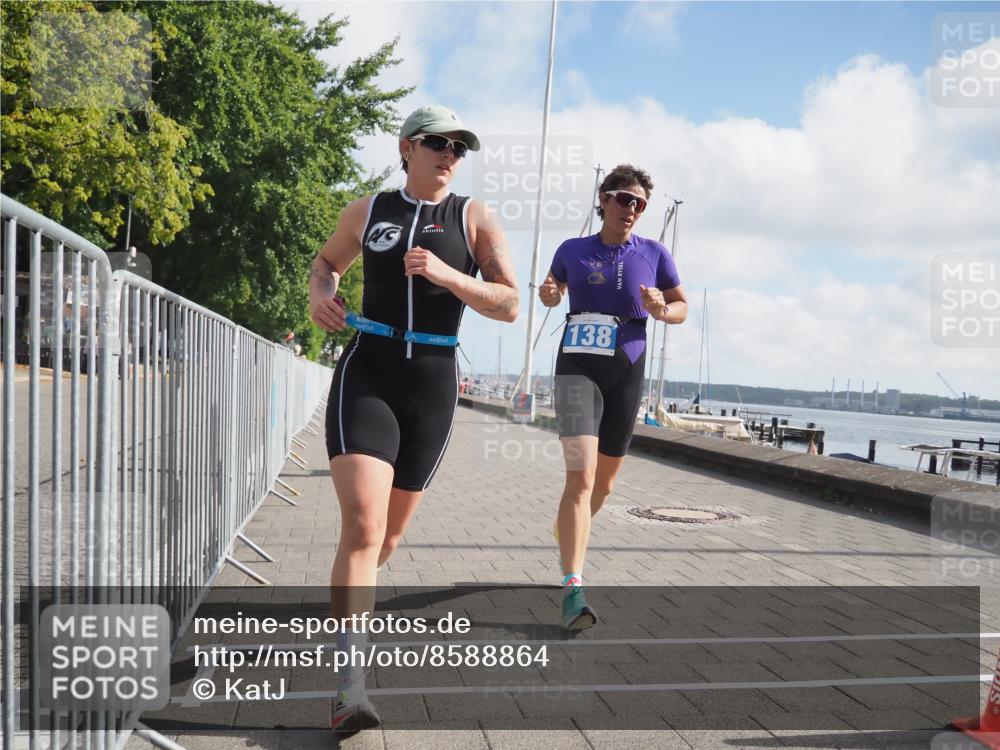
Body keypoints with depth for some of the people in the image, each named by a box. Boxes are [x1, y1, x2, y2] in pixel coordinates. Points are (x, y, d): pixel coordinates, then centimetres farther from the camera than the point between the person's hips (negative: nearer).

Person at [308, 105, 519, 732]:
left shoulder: (475, 219, 3)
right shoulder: (368, 210, 7)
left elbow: (510, 306, -4)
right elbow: (328, 261, 25)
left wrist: (448, 275, -20)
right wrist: (322, 295, 3)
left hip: (434, 386, 1)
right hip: (366, 377, -1)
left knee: (390, 531, 14)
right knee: (362, 524, -19)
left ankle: (349, 597, 47)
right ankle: (350, 684, -18)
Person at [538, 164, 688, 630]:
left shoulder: (653, 254, 2)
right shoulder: (573, 250, 2)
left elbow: (682, 307, 10)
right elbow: (553, 293, 19)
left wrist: (662, 310, -12)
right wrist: (547, 294, -4)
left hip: (627, 373, 3)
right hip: (578, 368, -2)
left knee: (604, 481, 16)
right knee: (581, 475, -19)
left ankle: (568, 531, 47)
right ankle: (572, 588, -20)